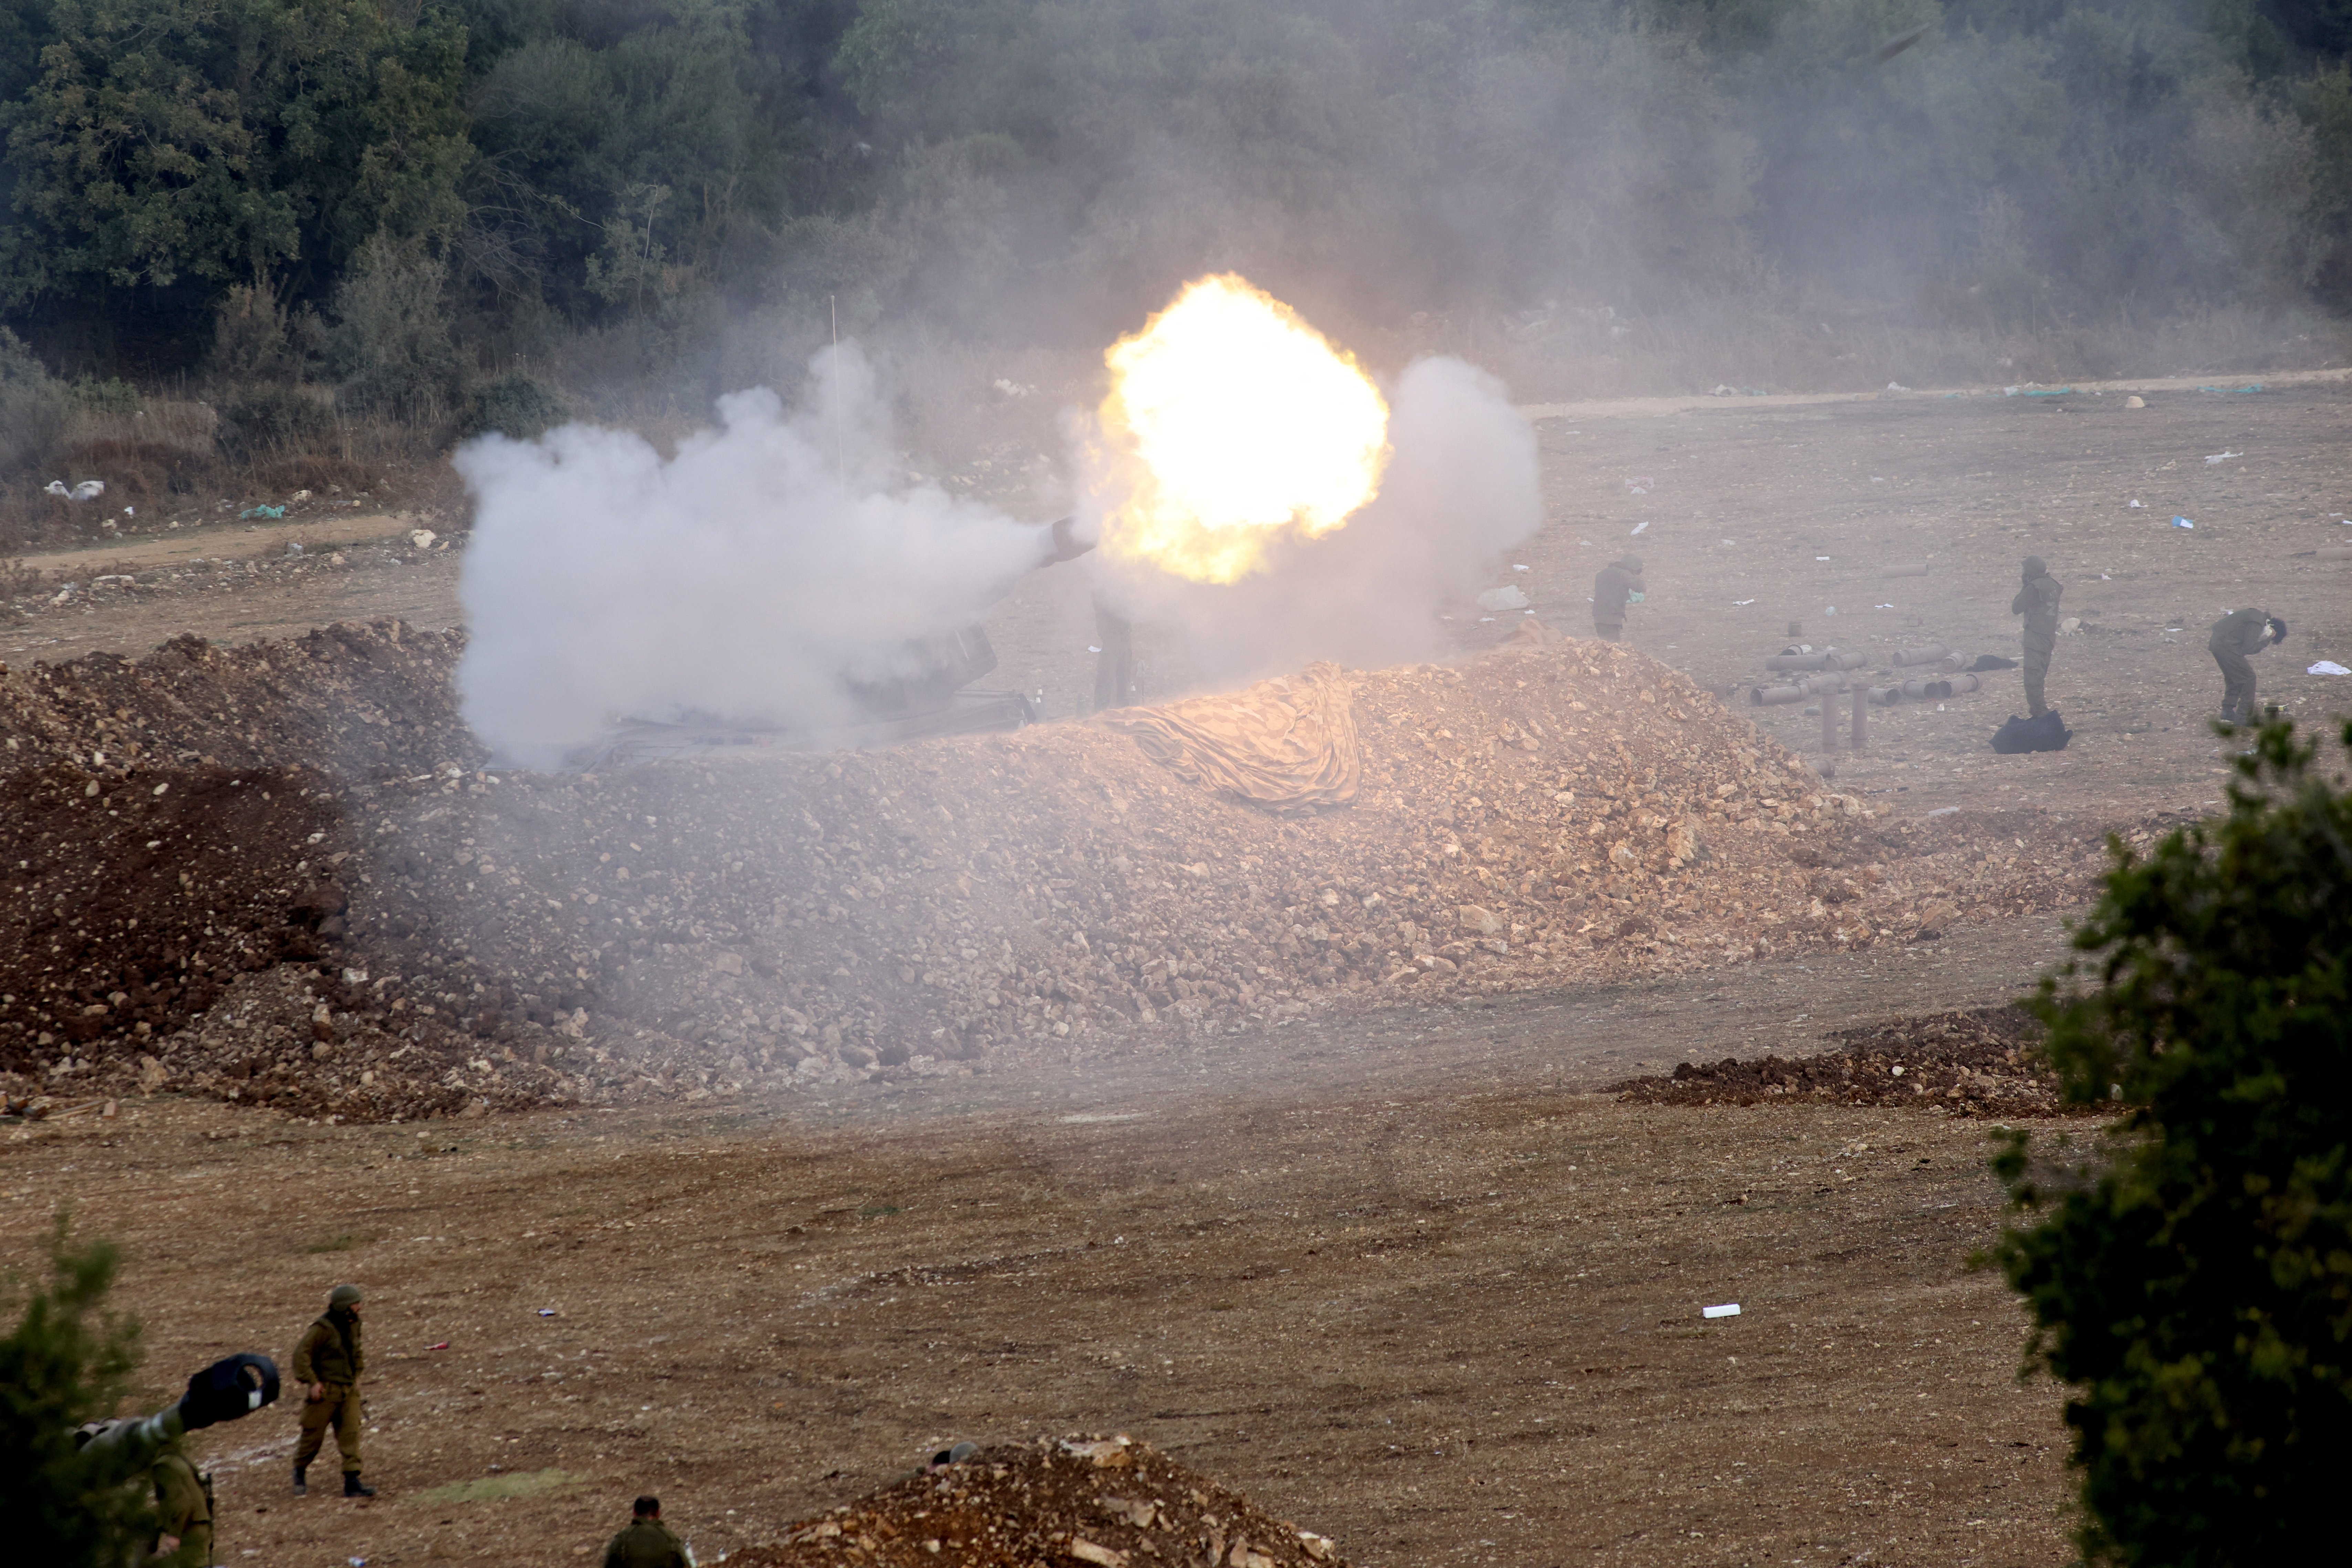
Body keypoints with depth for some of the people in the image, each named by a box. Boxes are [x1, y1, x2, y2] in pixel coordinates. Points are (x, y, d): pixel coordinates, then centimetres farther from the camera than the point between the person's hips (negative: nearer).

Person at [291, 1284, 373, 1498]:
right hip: (326, 1390, -6)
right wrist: (312, 1382, -21)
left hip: (349, 1390, 6)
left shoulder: (353, 1326, 7)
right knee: (314, 1434, 4)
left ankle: (352, 1483, -8)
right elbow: (302, 1354, -18)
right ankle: (299, 1474, 29)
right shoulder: (323, 1329, -16)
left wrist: (357, 1375, 19)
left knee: (351, 1433, -5)